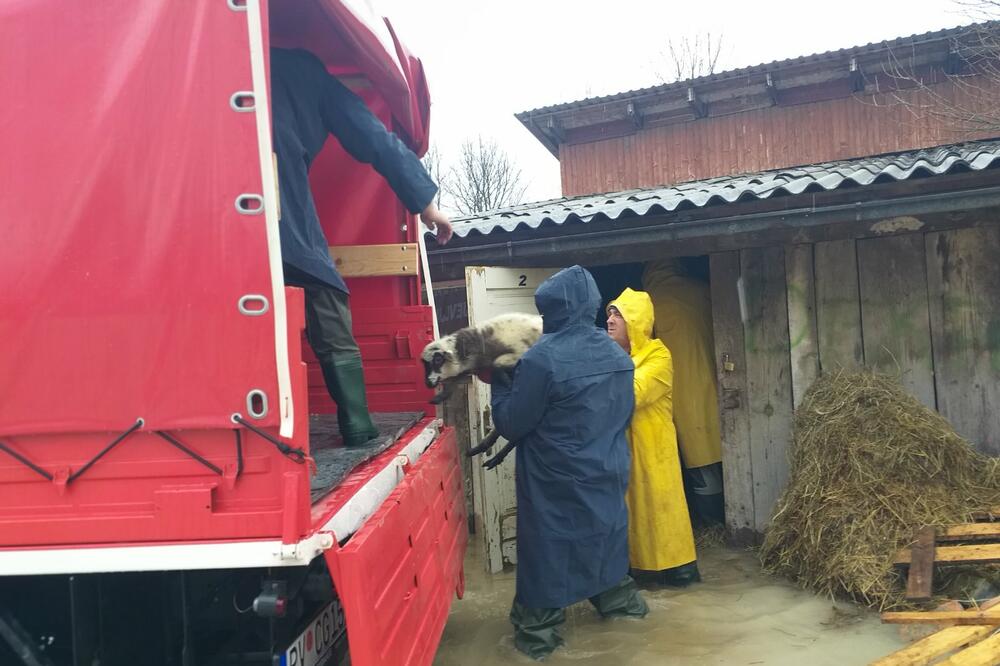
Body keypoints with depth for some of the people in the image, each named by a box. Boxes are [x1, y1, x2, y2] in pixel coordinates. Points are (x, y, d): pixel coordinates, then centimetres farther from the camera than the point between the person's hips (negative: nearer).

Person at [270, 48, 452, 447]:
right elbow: (373, 139, 8)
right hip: (288, 220, -3)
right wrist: (424, 200, 7)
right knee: (335, 339, 6)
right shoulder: (309, 70, 17)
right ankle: (359, 435, 5)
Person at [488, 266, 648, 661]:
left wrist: (499, 384, 0)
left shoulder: (542, 358, -23)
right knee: (604, 536, 24)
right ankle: (619, 600, 42)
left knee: (547, 552, 7)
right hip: (608, 474, 7)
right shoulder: (618, 356, 1)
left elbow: (511, 425, -15)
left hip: (556, 482, -6)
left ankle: (538, 634, 17)